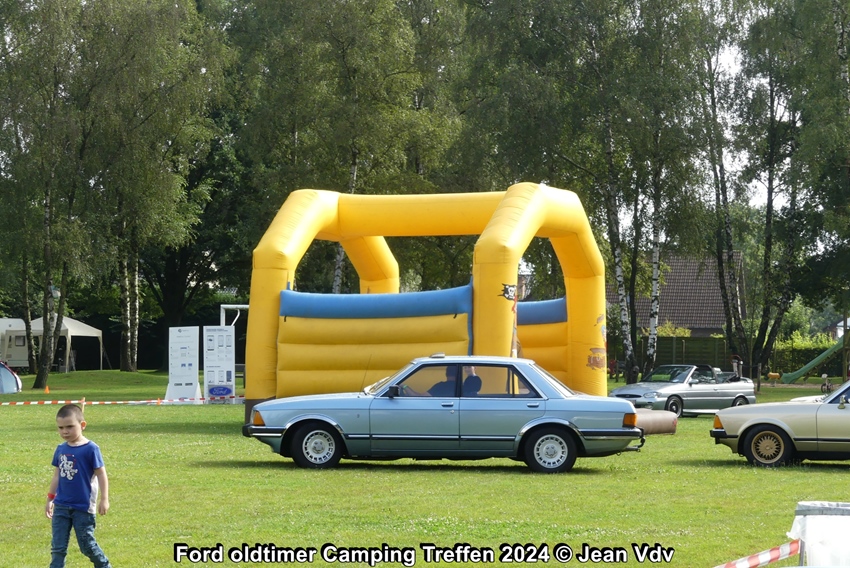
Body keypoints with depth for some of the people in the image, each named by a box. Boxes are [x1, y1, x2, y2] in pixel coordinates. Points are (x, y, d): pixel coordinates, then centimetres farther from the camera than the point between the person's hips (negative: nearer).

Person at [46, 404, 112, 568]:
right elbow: (57, 475, 14)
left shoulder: (90, 449, -13)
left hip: (83, 507, -5)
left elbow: (101, 474, -9)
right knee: (58, 546, 3)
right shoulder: (60, 449, 4)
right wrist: (50, 499, 16)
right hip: (61, 506, 5)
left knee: (87, 545, 6)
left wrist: (104, 499, -11)